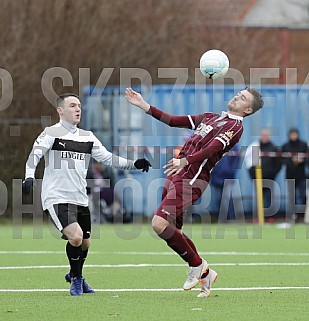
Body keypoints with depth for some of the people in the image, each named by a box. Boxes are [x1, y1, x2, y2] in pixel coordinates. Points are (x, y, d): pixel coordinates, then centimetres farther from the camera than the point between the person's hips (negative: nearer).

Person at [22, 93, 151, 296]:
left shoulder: (87, 137, 13)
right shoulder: (52, 133, -5)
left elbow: (107, 158, 15)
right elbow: (35, 155, -15)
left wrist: (134, 164, 4)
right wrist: (29, 177, -32)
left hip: (80, 199, 7)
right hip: (57, 198, -7)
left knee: (85, 243, 12)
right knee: (75, 237, -22)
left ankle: (76, 277, 42)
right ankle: (75, 279, 2)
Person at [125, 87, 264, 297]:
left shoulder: (235, 126, -4)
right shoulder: (210, 117, 22)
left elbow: (212, 149, -20)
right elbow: (174, 121, 23)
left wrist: (185, 161, -35)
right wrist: (143, 105, 17)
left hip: (192, 180, -8)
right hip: (177, 175, 8)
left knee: (160, 224, -20)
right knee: (172, 232, 7)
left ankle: (197, 265, -2)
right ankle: (205, 274, 21)